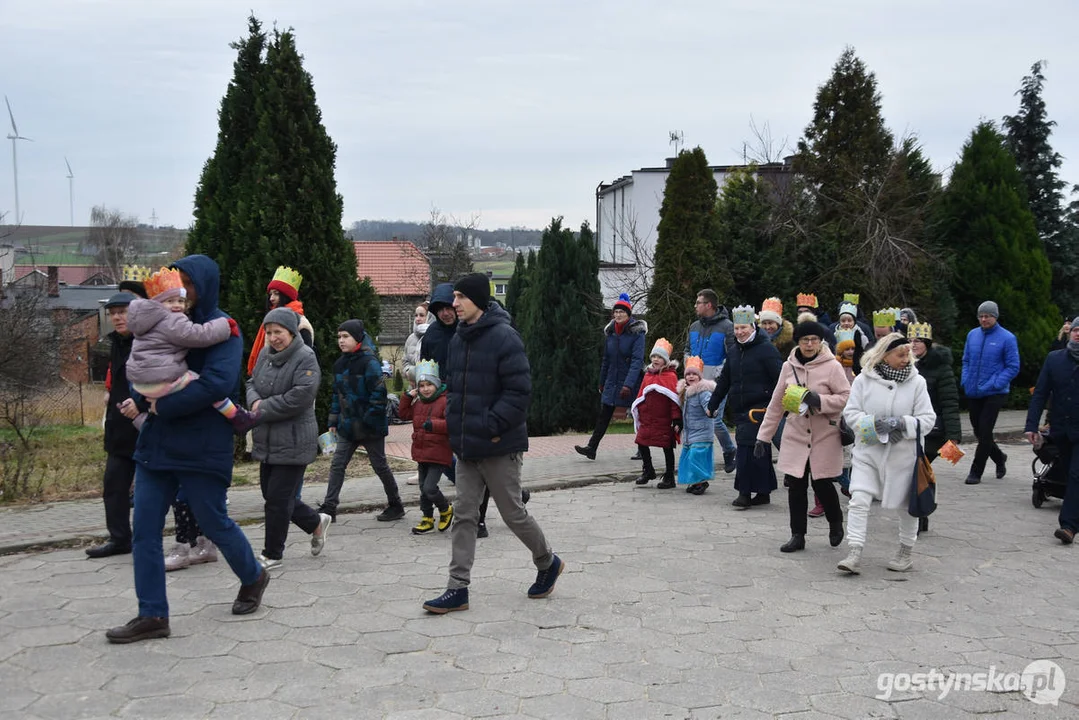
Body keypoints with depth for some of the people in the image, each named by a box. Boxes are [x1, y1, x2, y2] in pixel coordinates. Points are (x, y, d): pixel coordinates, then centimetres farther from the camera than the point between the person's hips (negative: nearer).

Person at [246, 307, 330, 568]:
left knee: (278, 498, -2)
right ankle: (316, 522, 35)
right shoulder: (265, 354, 8)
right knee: (271, 494, 15)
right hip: (266, 440, 8)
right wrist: (255, 401, -8)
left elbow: (299, 398, -22)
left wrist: (263, 410, -15)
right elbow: (252, 383, 15)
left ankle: (272, 554, 14)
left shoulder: (305, 358, -15)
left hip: (294, 441, -8)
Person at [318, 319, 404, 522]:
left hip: (369, 427, -7)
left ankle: (396, 506, 20)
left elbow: (378, 392, -19)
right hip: (348, 426, 7)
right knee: (337, 465, 3)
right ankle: (329, 508, 6)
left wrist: (371, 419, -21)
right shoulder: (340, 363, 9)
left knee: (380, 465, 5)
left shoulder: (369, 361, -15)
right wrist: (333, 420, 13)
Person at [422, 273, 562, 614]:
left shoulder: (504, 337, -16)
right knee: (464, 515, 7)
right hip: (466, 445, 8)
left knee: (513, 513, 6)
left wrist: (493, 426, -22)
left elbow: (519, 390, -19)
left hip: (500, 446, -7)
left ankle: (548, 563, 30)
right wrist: (454, 420, 7)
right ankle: (458, 589, 13)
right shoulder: (458, 339, 9)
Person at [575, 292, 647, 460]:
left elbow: (637, 360, -21)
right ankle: (592, 448, 2)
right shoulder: (610, 332, 5)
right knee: (604, 415, 2)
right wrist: (601, 382, 17)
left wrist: (628, 384, -30)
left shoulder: (637, 333, -13)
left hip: (632, 383, -5)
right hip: (612, 382, 5)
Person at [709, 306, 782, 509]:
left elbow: (780, 378, -12)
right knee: (760, 451, 12)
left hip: (759, 408, -7)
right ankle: (763, 492, 18)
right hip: (739, 409, 7)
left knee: (747, 448, -12)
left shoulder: (766, 349, -8)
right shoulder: (733, 351, 15)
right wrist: (712, 405, 23)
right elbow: (724, 381, 22)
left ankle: (745, 492, -7)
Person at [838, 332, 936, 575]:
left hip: (902, 455, 0)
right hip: (868, 452, 0)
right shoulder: (864, 379, -3)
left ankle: (905, 553, 33)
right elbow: (850, 413, -3)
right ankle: (854, 555, -11)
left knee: (906, 505, 14)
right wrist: (875, 423, -19)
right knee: (859, 501, -11)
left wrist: (901, 423, -21)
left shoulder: (917, 382, -3)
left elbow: (927, 419, -4)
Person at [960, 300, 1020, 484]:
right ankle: (999, 458, 39)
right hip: (973, 393, 5)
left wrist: (993, 384, -17)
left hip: (995, 394, -5)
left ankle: (976, 472, 4)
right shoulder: (972, 335, 5)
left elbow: (1013, 367, -8)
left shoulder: (1007, 338, -8)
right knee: (978, 432, 13)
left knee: (985, 433, -6)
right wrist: (965, 381, 1)